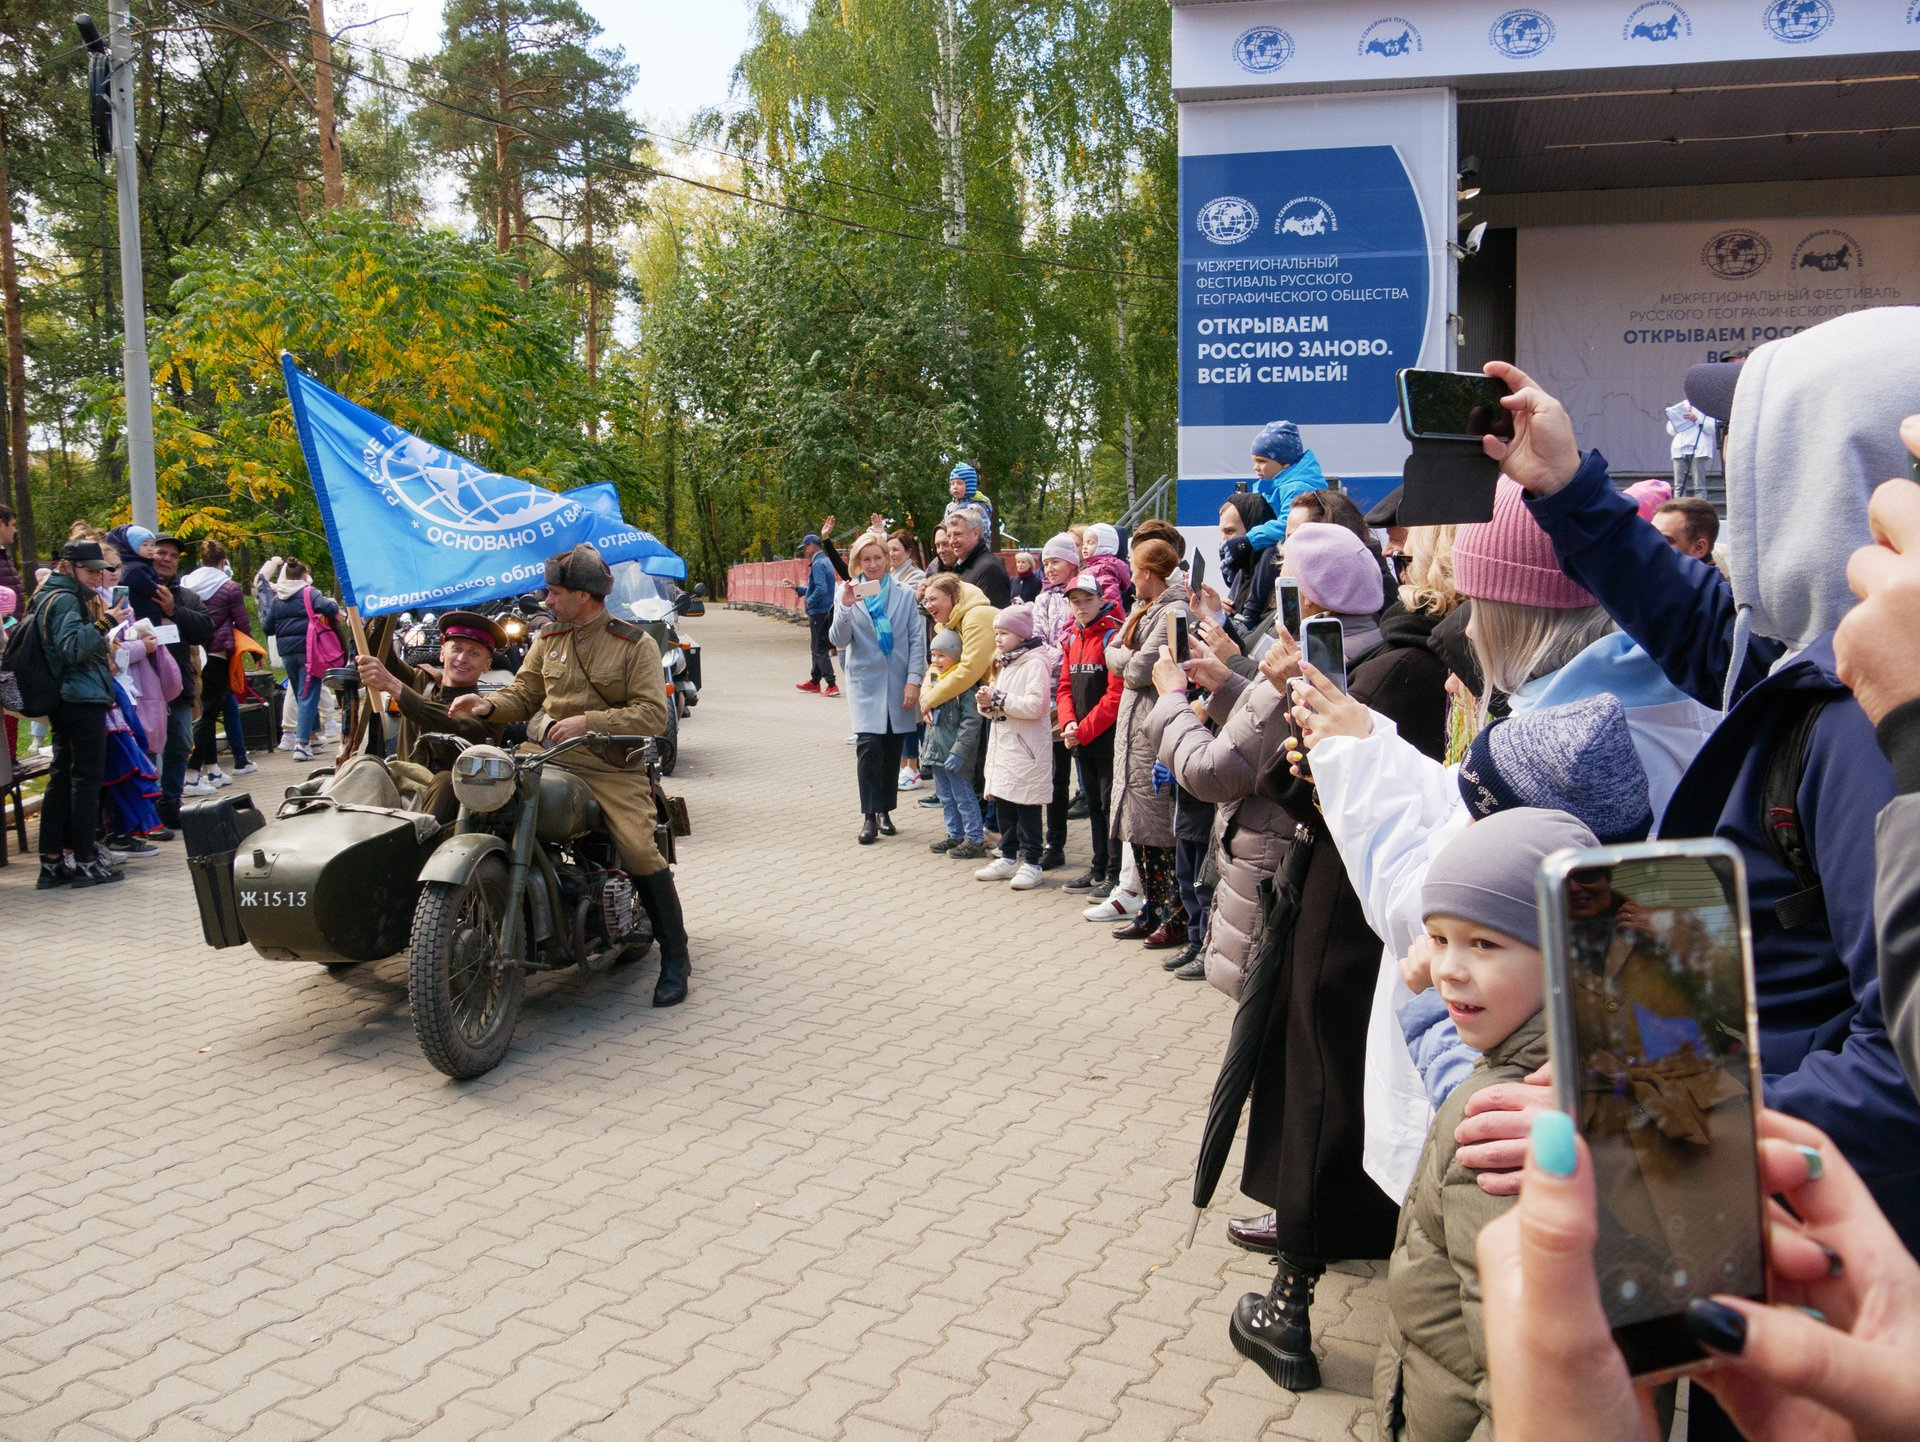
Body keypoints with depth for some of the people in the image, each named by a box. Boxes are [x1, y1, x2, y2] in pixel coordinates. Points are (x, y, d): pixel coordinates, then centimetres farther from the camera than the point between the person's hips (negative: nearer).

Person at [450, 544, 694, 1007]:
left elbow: (653, 713, -10)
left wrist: (588, 721, -19)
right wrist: (487, 705, -7)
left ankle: (674, 957, -3)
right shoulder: (548, 639, 15)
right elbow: (524, 694, 14)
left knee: (639, 852, -18)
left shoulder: (635, 643, -1)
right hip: (547, 755, 5)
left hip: (612, 765, -5)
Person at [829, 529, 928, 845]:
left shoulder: (904, 595, 4)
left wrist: (914, 680, -6)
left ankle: (885, 811, 22)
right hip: (866, 683, -1)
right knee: (869, 745, -15)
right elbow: (838, 640, -5)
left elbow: (917, 640, 2)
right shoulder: (848, 595, 3)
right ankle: (869, 816, -8)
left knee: (892, 751, 7)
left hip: (899, 685, 1)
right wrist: (845, 608, -21)